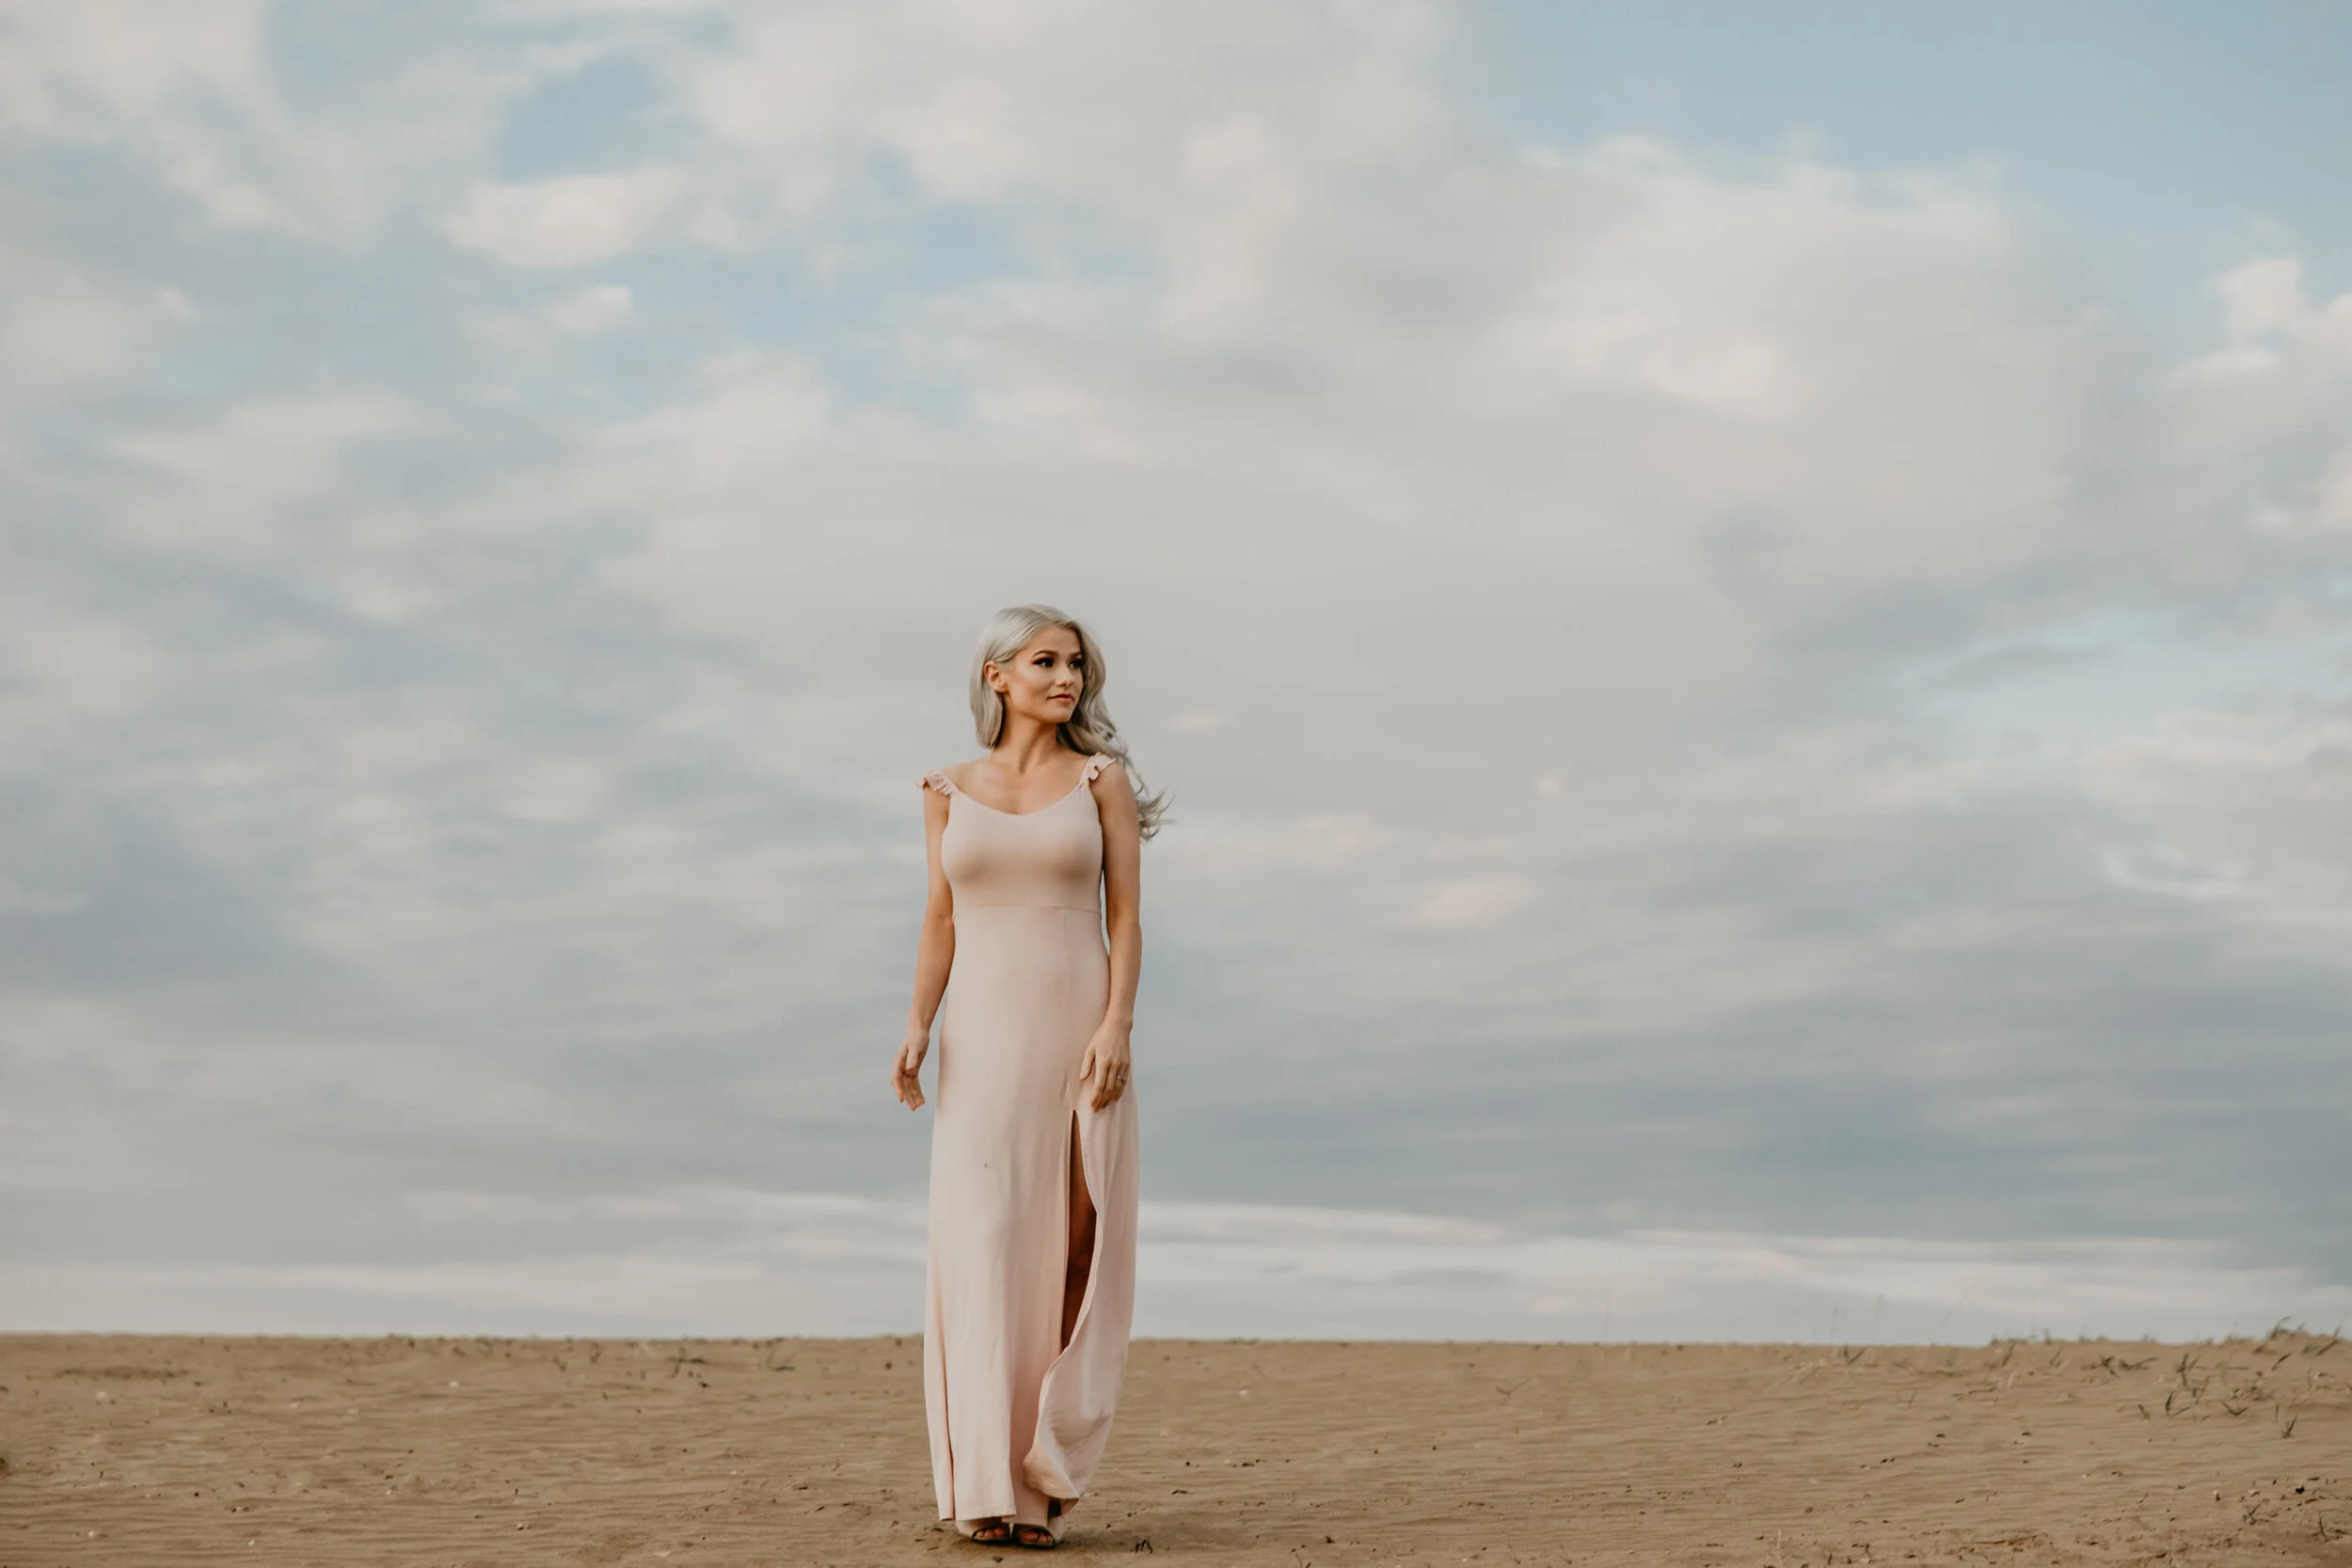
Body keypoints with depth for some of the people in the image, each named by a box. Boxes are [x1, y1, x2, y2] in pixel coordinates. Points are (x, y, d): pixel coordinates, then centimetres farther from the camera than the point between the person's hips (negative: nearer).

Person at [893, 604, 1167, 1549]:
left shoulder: (1102, 780, 5)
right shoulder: (950, 791, 9)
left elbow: (1125, 918, 0)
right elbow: (941, 921, 10)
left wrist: (1116, 1027, -13)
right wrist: (918, 1029, -3)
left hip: (1079, 1034, -1)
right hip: (983, 1037, 1)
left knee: (1072, 1245, -1)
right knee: (984, 1245, -6)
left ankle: (1049, 1471, 9)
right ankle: (989, 1485, -3)